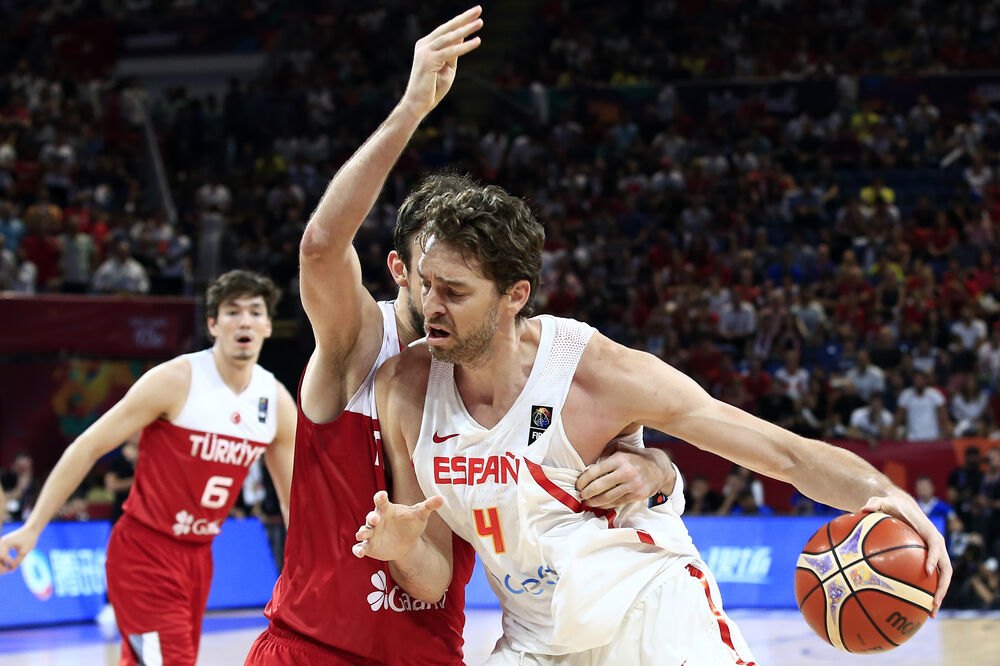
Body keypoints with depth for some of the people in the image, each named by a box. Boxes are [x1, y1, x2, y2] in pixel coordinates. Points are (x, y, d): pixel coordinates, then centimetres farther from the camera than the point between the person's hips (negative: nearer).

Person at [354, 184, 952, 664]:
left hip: (653, 617, -4)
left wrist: (886, 494, -34)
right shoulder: (403, 388, -9)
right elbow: (435, 582, 0)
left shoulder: (598, 371, -19)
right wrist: (405, 549, -24)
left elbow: (789, 454, -16)